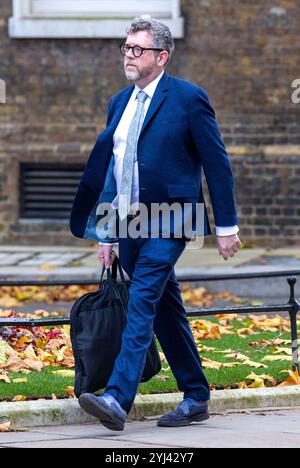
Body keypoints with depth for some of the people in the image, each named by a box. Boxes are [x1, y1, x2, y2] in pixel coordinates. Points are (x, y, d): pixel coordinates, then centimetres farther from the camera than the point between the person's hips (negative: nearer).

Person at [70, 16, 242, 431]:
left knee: (141, 304, -18)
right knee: (165, 311, 11)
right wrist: (107, 233, 15)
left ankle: (118, 399, -27)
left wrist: (227, 226, -6)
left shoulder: (188, 98, -5)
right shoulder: (120, 103, 15)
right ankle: (196, 398, 21)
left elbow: (217, 164, -4)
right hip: (128, 223, 7)